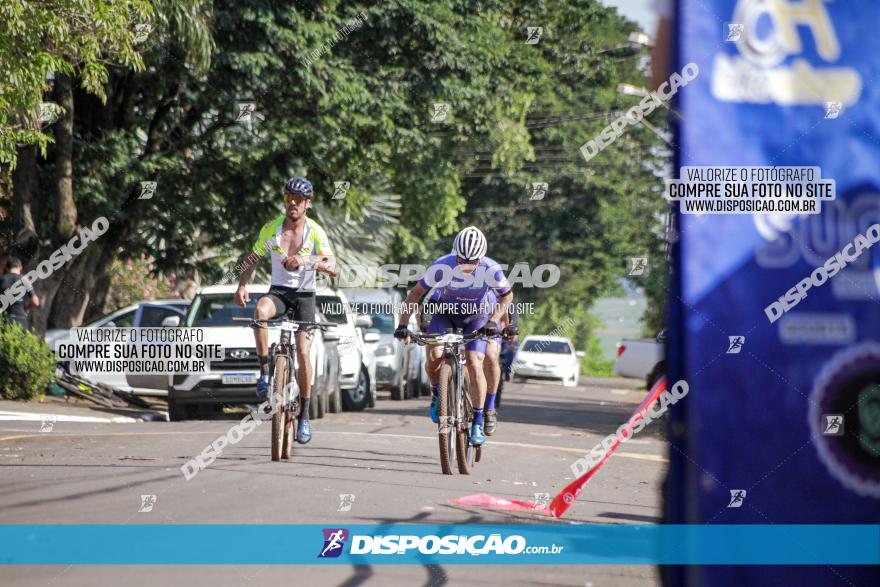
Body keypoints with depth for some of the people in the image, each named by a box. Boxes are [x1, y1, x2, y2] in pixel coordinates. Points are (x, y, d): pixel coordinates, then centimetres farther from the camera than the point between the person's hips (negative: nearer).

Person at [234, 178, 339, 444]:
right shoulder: (271, 228, -5)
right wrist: (242, 285, -14)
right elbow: (252, 260, 4)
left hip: (304, 294, -1)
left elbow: (334, 269, -19)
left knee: (303, 352, -12)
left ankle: (304, 415, 0)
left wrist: (307, 261, -36)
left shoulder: (315, 231, -11)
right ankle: (265, 370, -22)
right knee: (260, 311, -36)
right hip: (279, 290, 1)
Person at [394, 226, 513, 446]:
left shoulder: (490, 270, -28)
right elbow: (416, 293, -17)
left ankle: (477, 423, -5)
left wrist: (493, 321, -23)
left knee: (474, 364, -18)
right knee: (434, 356, -24)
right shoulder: (442, 266, -30)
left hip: (476, 316, 0)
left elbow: (507, 295, -9)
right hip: (444, 314, 0)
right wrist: (403, 325, -24)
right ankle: (437, 394, 8)